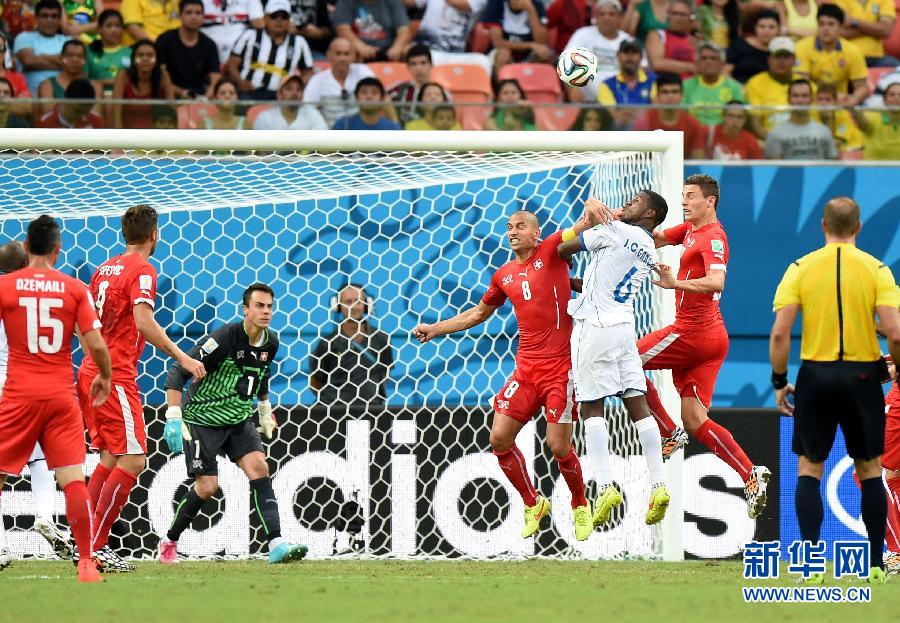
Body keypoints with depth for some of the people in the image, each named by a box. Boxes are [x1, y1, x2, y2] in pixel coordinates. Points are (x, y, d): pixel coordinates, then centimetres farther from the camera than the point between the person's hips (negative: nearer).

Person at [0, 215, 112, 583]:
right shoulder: (75, 289, 1)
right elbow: (96, 345, -2)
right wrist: (105, 377, 16)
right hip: (61, 395, 1)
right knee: (73, 480, -1)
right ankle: (87, 564, -7)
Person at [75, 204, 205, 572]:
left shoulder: (105, 268, 15)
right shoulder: (142, 270, -9)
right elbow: (144, 323, -22)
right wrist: (181, 357, -20)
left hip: (91, 372, 9)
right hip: (117, 376, -9)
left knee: (111, 458, 16)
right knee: (133, 461, -9)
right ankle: (95, 548, -14)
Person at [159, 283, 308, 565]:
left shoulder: (270, 342, 0)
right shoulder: (225, 338, -21)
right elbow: (177, 372, -21)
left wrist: (265, 412, 30)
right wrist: (173, 418, -27)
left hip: (239, 419, 6)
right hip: (203, 417, -6)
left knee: (259, 467, -15)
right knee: (207, 486, -8)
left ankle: (277, 544, -23)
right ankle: (169, 543, 14)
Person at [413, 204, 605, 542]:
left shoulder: (551, 251, 0)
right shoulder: (504, 276, 14)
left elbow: (584, 225, -11)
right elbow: (477, 314, 28)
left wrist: (591, 208, -34)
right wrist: (434, 329, 23)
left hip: (560, 365, -5)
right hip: (526, 368, 5)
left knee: (558, 445, -8)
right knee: (499, 438, -3)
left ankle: (580, 506, 18)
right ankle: (533, 504, 17)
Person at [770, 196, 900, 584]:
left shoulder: (800, 269, -2)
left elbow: (779, 333, -7)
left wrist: (779, 382, 3)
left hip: (815, 376, 0)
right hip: (862, 375, 0)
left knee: (809, 469, 9)